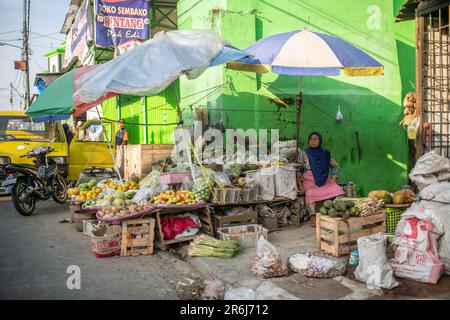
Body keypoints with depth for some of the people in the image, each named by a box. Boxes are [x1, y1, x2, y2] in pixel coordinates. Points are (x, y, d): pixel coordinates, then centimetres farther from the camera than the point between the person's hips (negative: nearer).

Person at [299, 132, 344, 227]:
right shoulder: (304, 153, 4)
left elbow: (335, 166, 20)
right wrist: (300, 183, -8)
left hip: (325, 181, 2)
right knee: (311, 194, -35)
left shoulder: (325, 154, 10)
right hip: (310, 181, -2)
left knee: (337, 190, -25)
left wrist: (333, 178, 5)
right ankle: (313, 217, -31)